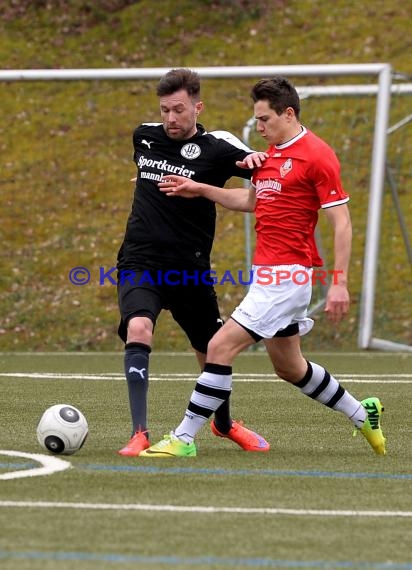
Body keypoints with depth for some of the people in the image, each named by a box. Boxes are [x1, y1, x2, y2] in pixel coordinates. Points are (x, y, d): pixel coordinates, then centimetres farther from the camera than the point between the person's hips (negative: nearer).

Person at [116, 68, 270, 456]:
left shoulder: (216, 148, -8)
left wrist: (255, 160, -30)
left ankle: (224, 423, 42)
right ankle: (139, 434, -26)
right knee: (137, 330, -27)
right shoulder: (144, 137, 4)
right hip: (140, 264, 1)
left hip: (190, 271, -1)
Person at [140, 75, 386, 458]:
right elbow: (251, 200, 28)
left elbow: (341, 222, -14)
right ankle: (362, 415, 34)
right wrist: (200, 190, 18)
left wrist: (339, 282, -18)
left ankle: (183, 439, -9)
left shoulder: (316, 156, -13)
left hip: (287, 275, -10)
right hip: (266, 274, 10)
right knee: (289, 367, 18)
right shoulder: (271, 153, 13)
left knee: (220, 347, -13)